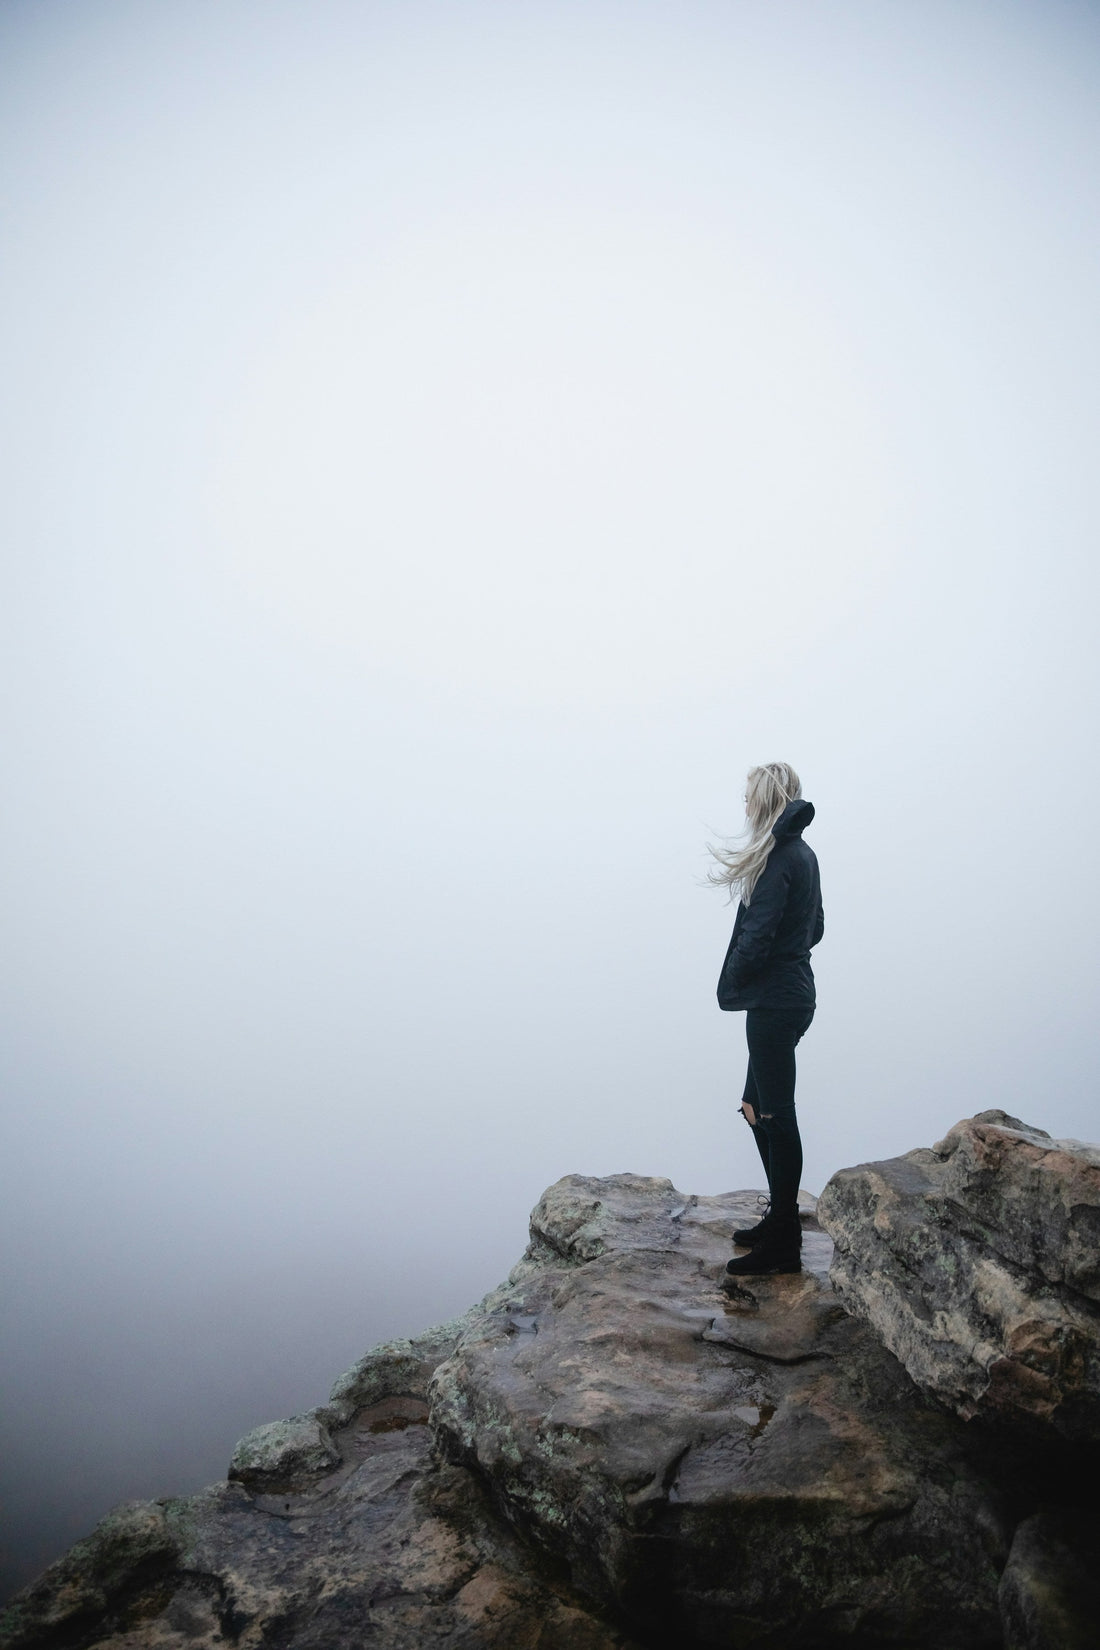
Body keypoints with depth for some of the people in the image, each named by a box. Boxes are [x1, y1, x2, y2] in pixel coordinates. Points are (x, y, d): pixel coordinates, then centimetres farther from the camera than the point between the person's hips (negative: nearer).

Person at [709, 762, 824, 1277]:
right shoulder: (802, 853, 12)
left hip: (774, 1002, -10)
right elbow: (814, 926, 19)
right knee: (758, 1106, 18)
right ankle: (780, 1219, 29)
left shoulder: (778, 858, -18)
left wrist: (731, 981, -6)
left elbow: (757, 936, -21)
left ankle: (782, 1247, 9)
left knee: (775, 1115, -2)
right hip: (794, 991, 10)